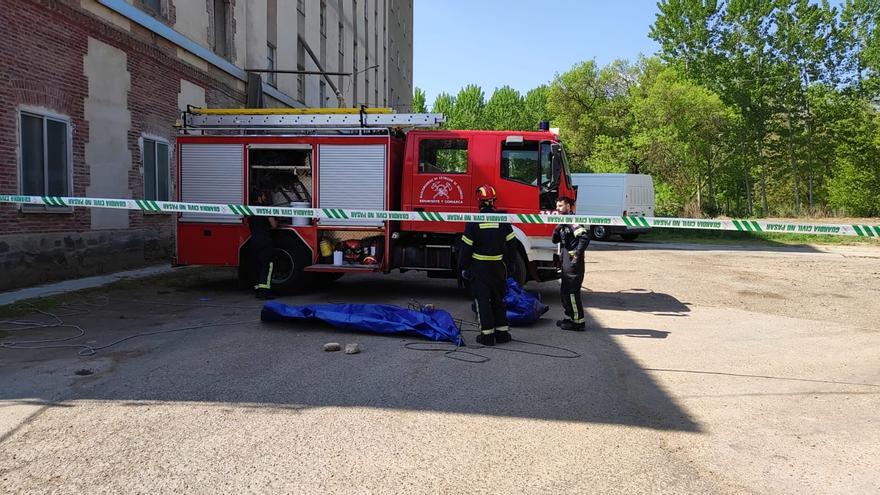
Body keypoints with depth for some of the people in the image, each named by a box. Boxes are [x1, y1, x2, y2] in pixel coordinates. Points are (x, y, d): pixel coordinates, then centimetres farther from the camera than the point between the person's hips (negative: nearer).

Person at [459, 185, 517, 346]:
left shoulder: (473, 222, -10)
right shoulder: (503, 221, -2)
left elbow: (466, 248, -8)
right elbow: (511, 245, 4)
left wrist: (464, 267, 3)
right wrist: (507, 262, 16)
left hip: (479, 266, -3)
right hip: (498, 266, 3)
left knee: (483, 299, 3)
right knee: (498, 299, 15)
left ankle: (487, 334, 4)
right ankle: (502, 332, 18)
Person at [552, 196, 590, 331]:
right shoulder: (564, 222, 16)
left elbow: (585, 238, -25)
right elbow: (555, 240, 15)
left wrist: (577, 255, -23)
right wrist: (558, 227, -1)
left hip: (573, 263, -10)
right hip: (566, 262, 10)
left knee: (573, 292, -5)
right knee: (565, 292, 17)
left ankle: (578, 322, 2)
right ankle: (570, 318, 28)